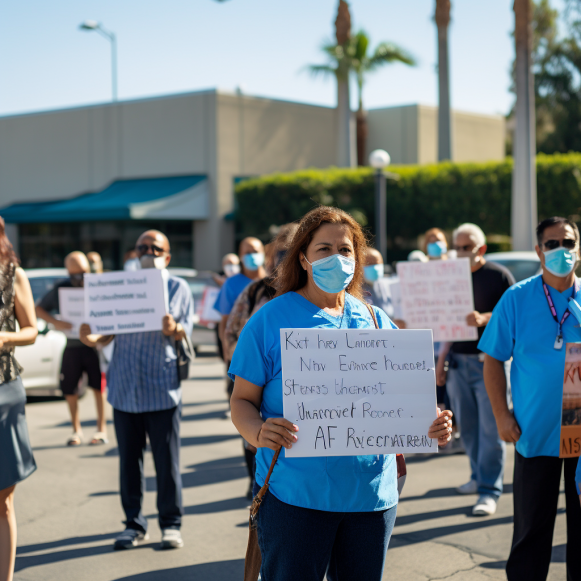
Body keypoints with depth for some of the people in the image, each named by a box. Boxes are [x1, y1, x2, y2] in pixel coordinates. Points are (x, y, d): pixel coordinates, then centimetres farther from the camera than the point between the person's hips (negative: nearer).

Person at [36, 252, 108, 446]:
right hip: (72, 345, 3)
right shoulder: (60, 289, 0)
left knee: (99, 386, 0)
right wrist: (55, 322, -14)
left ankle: (102, 430, 11)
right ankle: (76, 430, 23)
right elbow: (38, 309, 4)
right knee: (69, 389, 6)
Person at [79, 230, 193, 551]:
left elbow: (187, 332, 1)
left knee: (166, 461, 0)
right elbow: (110, 329, 10)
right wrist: (93, 338, -12)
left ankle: (171, 524, 12)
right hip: (125, 388, 3)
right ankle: (134, 524, 17)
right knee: (129, 460, 7)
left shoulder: (177, 288, 7)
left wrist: (174, 330, -22)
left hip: (162, 388, -3)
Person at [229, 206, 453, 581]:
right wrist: (258, 433, -24)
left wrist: (431, 425, -7)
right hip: (295, 494, -4)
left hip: (372, 493, 4)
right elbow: (243, 399, -2)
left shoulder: (376, 321, 10)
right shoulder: (271, 320, -1)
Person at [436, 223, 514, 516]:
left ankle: (490, 489, -4)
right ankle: (479, 476, 24)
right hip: (458, 360, 6)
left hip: (489, 359, -5)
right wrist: (442, 359, 15)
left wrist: (485, 319, -24)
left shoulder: (499, 275, -3)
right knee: (467, 425, 10)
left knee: (490, 426, -6)